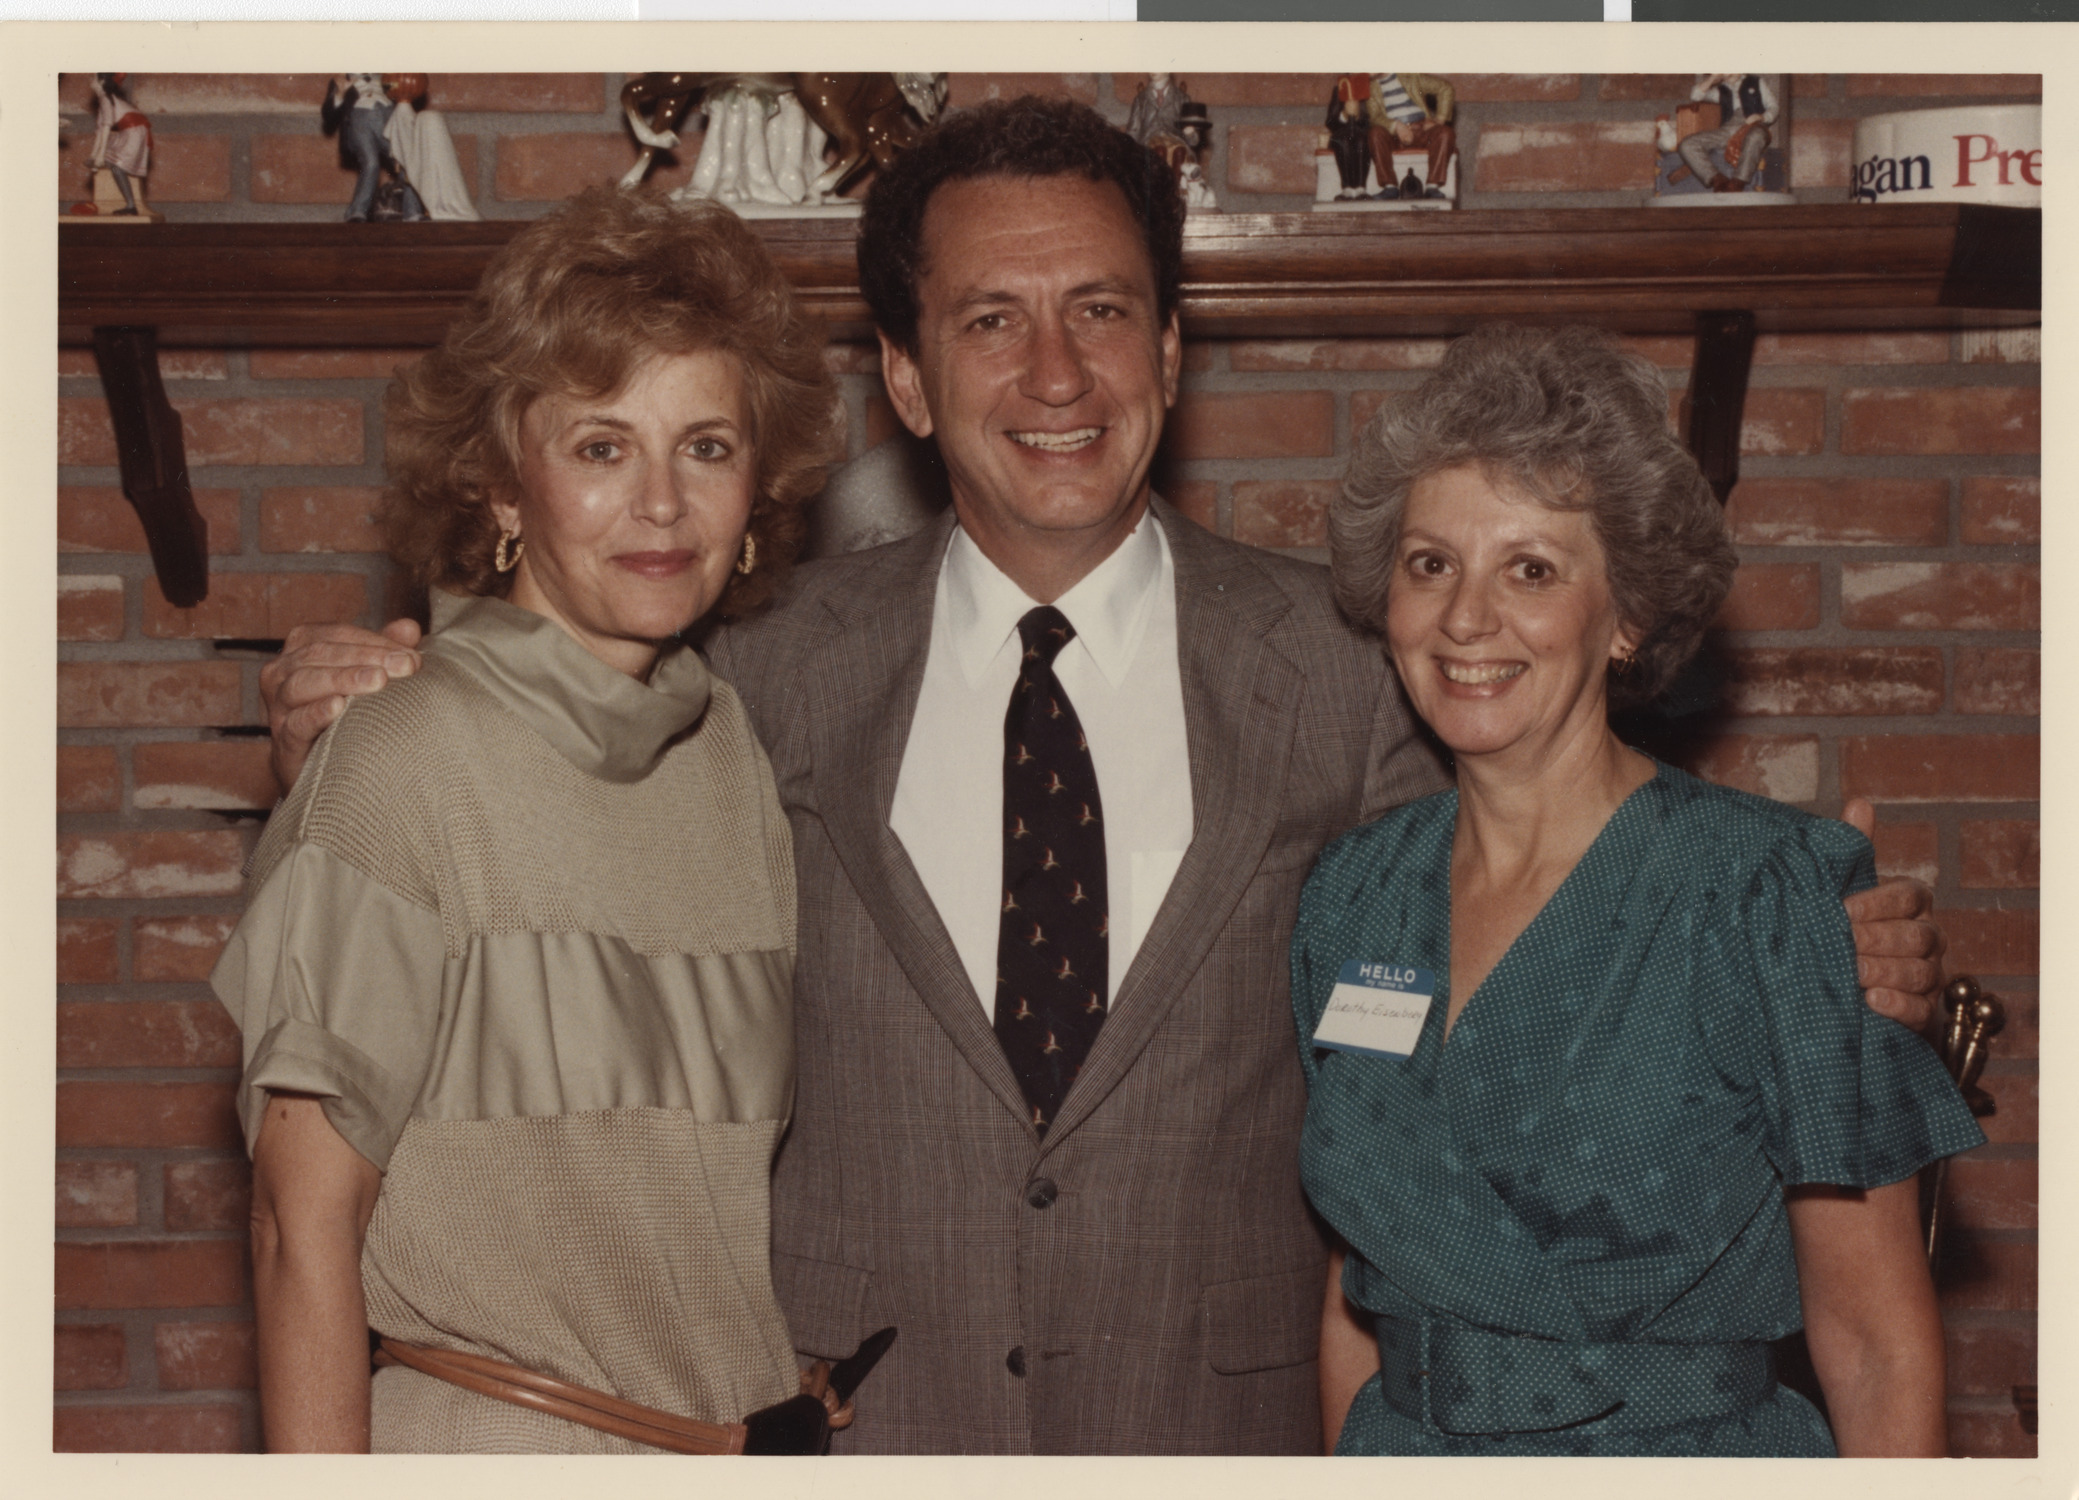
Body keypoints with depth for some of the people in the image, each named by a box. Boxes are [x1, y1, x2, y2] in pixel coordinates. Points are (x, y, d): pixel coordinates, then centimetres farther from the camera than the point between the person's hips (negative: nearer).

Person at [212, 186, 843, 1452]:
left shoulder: (740, 750, 5)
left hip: (752, 1430, 5)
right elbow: (306, 1225, -13)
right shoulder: (409, 766, -12)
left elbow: (756, 1160, 10)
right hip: (491, 1439, -5)